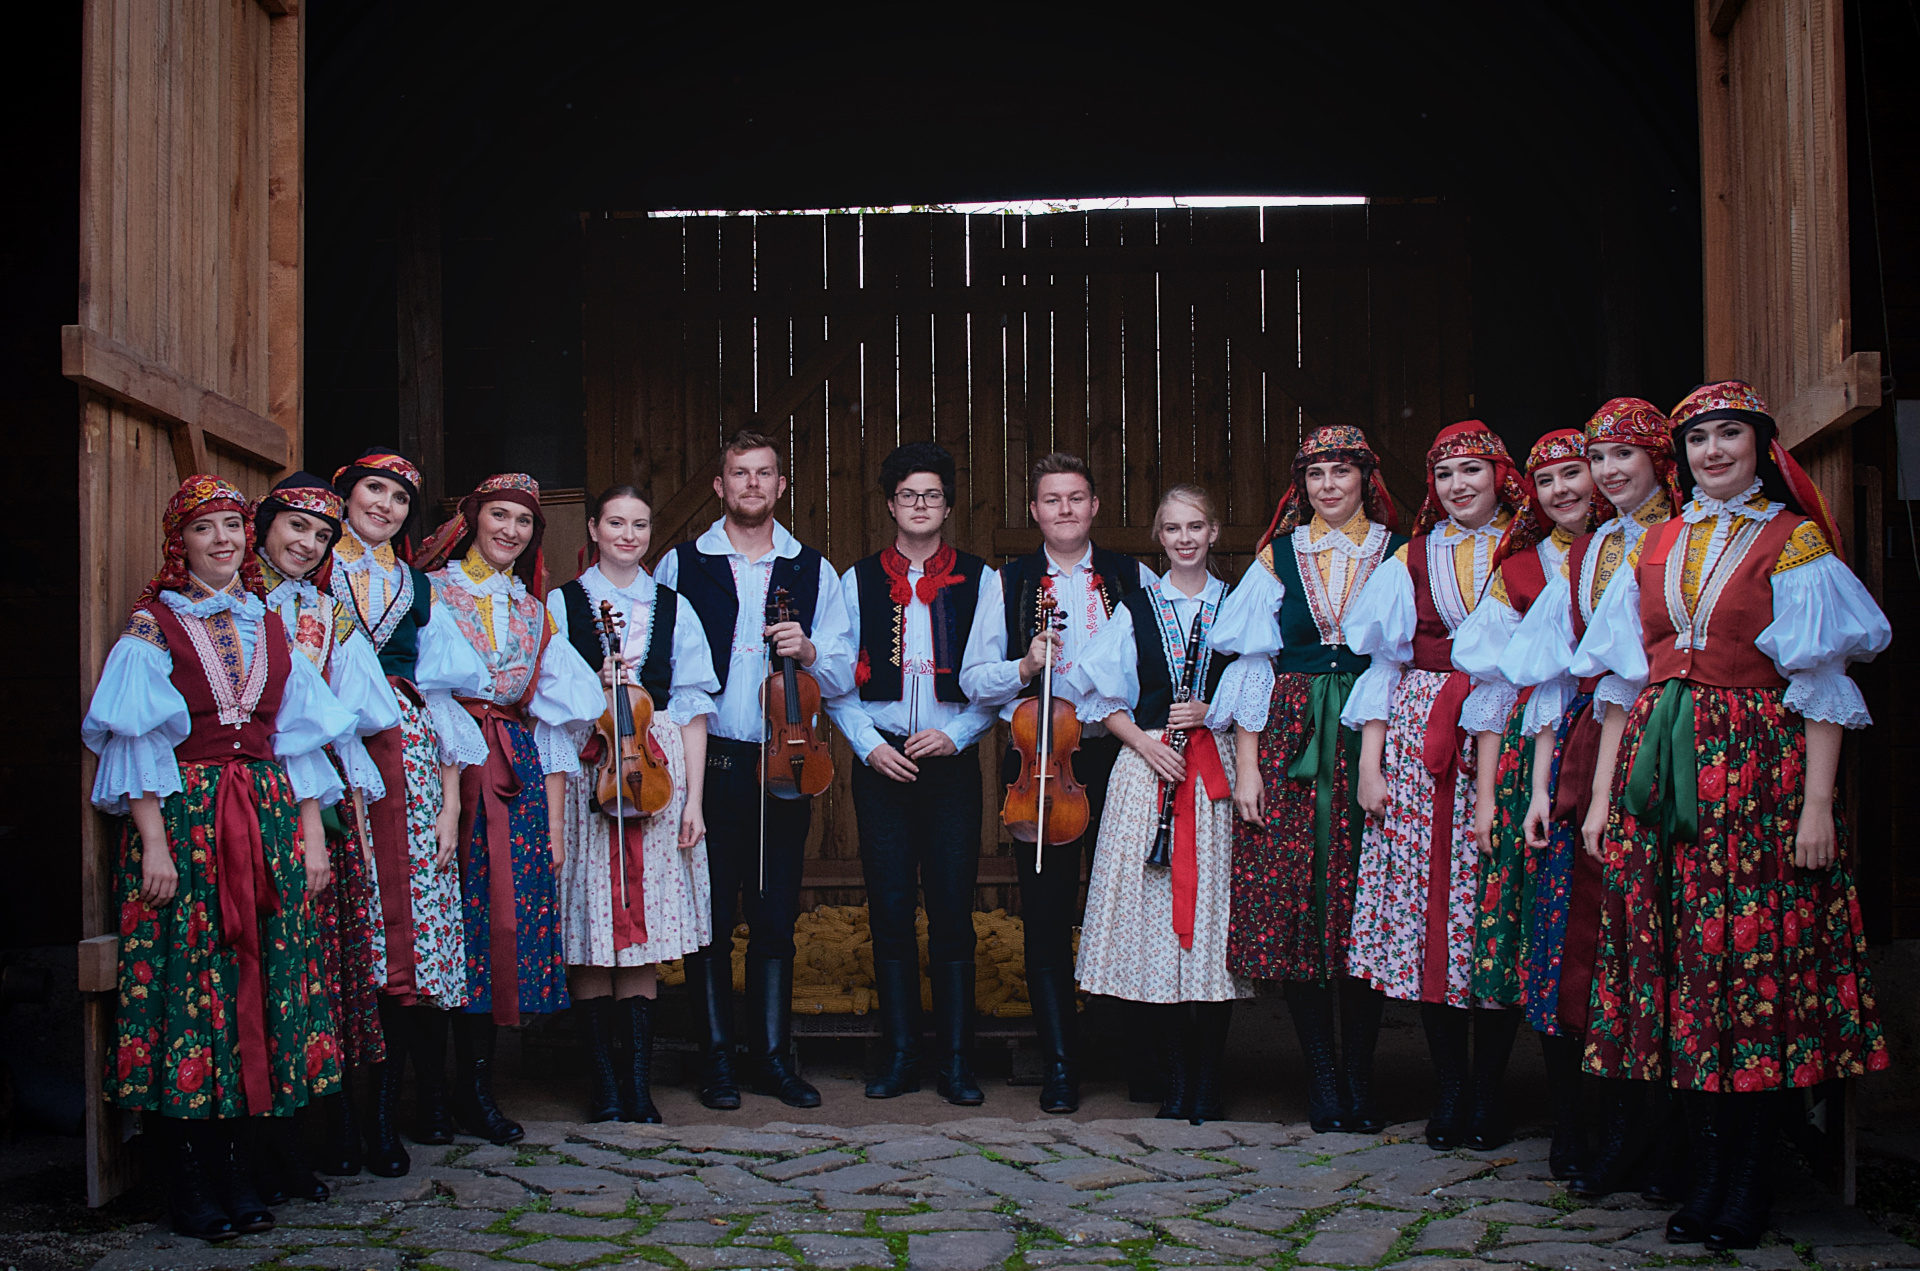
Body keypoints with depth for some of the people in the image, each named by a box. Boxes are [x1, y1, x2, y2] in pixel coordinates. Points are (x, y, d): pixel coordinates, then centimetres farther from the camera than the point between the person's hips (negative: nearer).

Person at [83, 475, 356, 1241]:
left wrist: (312, 834, 6)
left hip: (271, 818, 4)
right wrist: (154, 842, -13)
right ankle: (191, 1186, 3)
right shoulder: (152, 626, 3)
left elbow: (302, 736, 14)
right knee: (188, 978, -5)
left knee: (264, 983, 2)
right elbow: (136, 740, -4)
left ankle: (238, 1171, 10)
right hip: (182, 814, -4)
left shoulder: (269, 627, 16)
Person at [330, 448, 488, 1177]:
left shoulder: (416, 588, 21)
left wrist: (450, 803, 8)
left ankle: (385, 1115, 3)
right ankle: (337, 1121, -2)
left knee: (405, 928, -3)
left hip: (407, 755, 3)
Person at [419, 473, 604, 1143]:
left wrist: (554, 818, 10)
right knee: (450, 918, -8)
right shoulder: (431, 591, 6)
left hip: (519, 775, 4)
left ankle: (476, 1085, 7)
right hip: (446, 769, -4)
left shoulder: (534, 612, 20)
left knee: (508, 920, -1)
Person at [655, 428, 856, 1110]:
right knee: (710, 918, 2)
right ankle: (717, 1060, 13)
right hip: (707, 763, -1)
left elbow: (843, 677, 7)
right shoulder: (681, 566, 6)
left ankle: (774, 1057, 16)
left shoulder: (813, 572, 10)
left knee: (777, 918, 5)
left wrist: (808, 651, -13)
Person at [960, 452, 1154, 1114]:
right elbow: (973, 679, 6)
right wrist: (1024, 667, -12)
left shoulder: (1135, 579, 9)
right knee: (1046, 916, 3)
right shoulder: (1008, 583, 9)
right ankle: (1058, 1065, 11)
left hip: (1122, 755, 0)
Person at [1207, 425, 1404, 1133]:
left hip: (1375, 744, 0)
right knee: (1293, 904, -3)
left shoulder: (1399, 557, 8)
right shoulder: (1278, 557, 10)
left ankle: (1359, 1076, 8)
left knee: (1367, 909, -2)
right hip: (1290, 743, 1)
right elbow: (1251, 664, 7)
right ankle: (1322, 1078, 6)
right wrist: (1246, 763, -1)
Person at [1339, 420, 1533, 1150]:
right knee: (1426, 905, -2)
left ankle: (1488, 1093, 7)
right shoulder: (1411, 560, 13)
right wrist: (1370, 762, 1)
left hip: (1506, 742, -2)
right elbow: (1382, 663, 10)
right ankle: (1449, 1091, 8)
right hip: (1419, 746, 2)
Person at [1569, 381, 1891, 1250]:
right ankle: (1706, 1176, 13)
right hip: (1660, 768, 4)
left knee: (1753, 961, -4)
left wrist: (1818, 802, -13)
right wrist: (1601, 796, 8)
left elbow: (1822, 683, -4)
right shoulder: (1658, 548, 15)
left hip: (1756, 770, -4)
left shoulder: (1792, 541, 2)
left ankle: (1748, 1192, 5)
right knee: (1678, 966, 3)